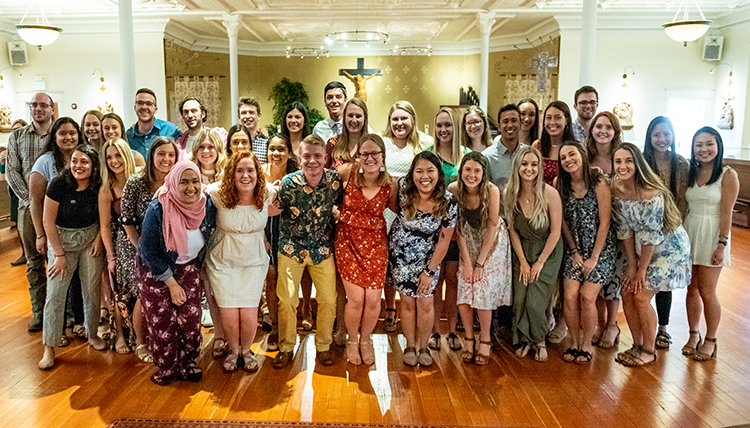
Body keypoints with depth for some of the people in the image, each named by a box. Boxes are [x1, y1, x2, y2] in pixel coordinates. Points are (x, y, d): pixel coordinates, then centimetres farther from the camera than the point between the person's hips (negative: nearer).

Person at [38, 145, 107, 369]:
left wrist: (99, 237, -5)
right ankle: (49, 347, 9)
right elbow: (48, 221, -11)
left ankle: (92, 334, 28)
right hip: (62, 239, -2)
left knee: (92, 288, 8)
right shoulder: (59, 184, -17)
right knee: (55, 293, -2)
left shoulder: (98, 186, -9)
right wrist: (59, 254, -9)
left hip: (90, 238, 2)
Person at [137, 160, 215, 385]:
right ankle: (166, 369, 23)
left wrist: (198, 270, 9)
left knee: (191, 318, -1)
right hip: (155, 271, -3)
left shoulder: (207, 205, -13)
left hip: (187, 267, 3)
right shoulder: (158, 209, -25)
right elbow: (150, 251, -18)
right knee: (162, 322, 1)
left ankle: (188, 364, 22)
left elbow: (209, 238, 6)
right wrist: (172, 284, -15)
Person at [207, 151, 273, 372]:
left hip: (254, 262, 1)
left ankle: (246, 350, 33)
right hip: (223, 262, -1)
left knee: (249, 315, -1)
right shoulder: (218, 194, -18)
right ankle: (233, 350, 34)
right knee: (228, 315, 0)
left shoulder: (267, 194, -13)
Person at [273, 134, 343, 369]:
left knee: (329, 299, 5)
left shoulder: (335, 180, -13)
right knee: (286, 299, 1)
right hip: (291, 247, -1)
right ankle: (286, 347, 23)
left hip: (323, 248, 1)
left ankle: (323, 345, 27)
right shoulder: (288, 183, -17)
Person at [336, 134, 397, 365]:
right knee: (356, 299, -3)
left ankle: (365, 339, 34)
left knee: (373, 300, 2)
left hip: (376, 244, 1)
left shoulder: (390, 185, -7)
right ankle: (352, 340, 28)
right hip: (348, 241, -1)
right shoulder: (348, 172, -10)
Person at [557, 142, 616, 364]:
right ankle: (575, 342, 13)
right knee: (570, 297, -7)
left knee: (587, 297, -9)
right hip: (574, 249, 3)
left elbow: (604, 223, -11)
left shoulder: (599, 182, -12)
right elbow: (564, 221, 5)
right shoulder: (561, 184, 1)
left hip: (600, 248, -3)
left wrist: (594, 257, -11)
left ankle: (587, 345, 11)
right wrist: (575, 252, -1)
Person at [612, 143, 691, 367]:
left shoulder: (651, 194, -29)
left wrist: (641, 269, -14)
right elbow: (625, 229, -4)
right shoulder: (617, 188, -9)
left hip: (668, 247, -6)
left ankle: (649, 351, 12)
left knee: (641, 296, -8)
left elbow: (651, 236, -23)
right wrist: (631, 265, -4)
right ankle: (637, 345, 20)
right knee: (627, 293, 2)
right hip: (640, 248, 6)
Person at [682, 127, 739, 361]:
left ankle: (710, 340, 18)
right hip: (689, 233, 5)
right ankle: (693, 336, 25)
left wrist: (722, 245, -15)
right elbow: (684, 206, 10)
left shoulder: (728, 175, -7)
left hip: (711, 236, -5)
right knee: (691, 289, 11)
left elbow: (726, 213, -11)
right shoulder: (691, 173, 8)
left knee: (707, 292, 0)